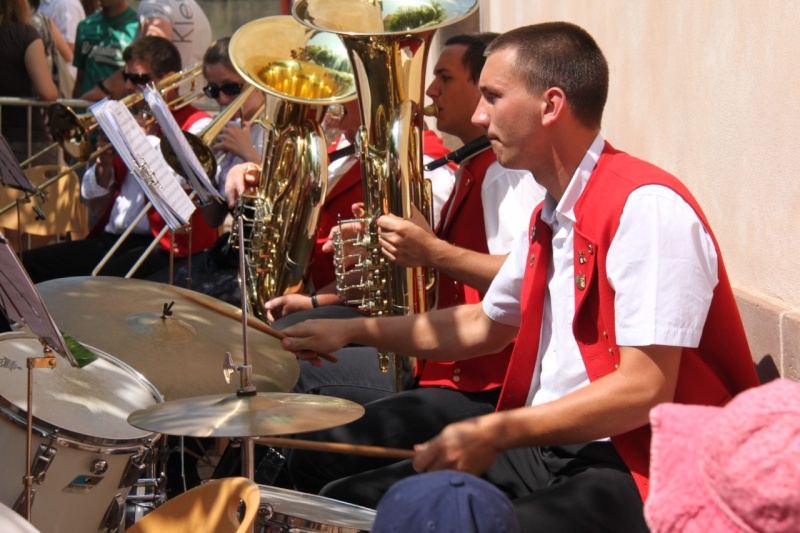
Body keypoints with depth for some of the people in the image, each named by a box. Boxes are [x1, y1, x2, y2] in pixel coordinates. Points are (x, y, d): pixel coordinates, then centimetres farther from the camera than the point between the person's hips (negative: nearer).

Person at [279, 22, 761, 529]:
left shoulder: (645, 205, -17)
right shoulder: (550, 216, 15)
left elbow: (644, 389, -23)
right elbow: (485, 325, 28)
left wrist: (496, 433, -24)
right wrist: (354, 330, 21)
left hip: (634, 470, -9)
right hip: (549, 447, 9)